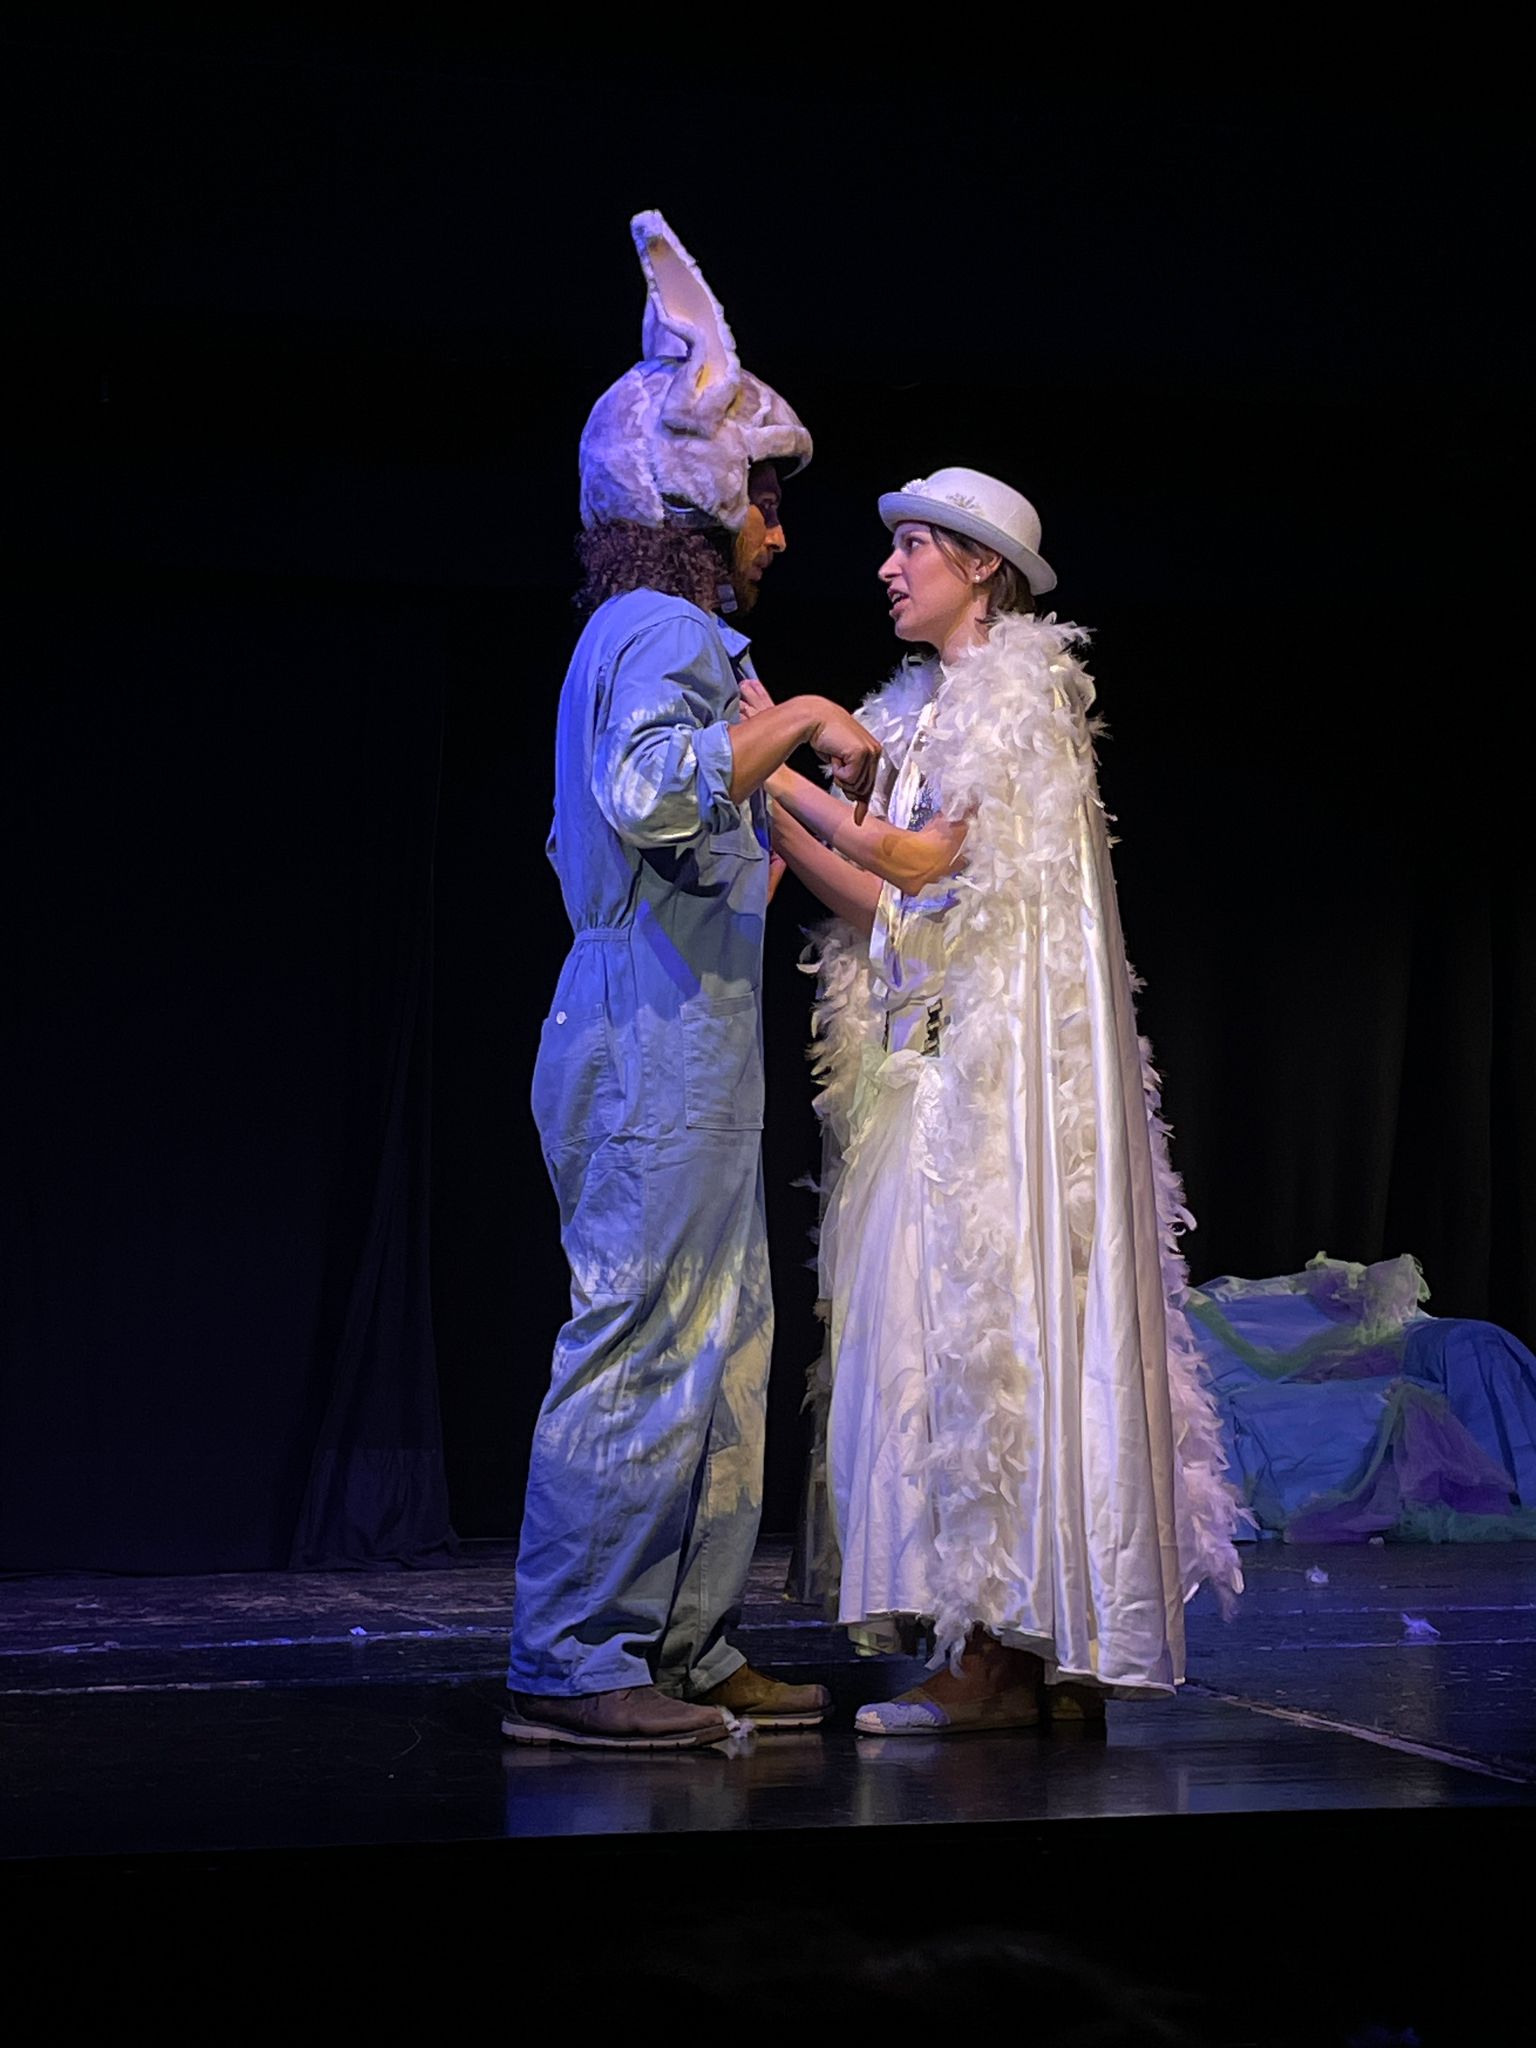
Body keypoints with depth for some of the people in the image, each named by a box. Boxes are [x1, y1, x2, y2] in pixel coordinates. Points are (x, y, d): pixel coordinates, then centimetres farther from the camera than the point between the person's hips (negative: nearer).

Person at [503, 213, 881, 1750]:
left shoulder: (634, 640, 21)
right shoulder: (665, 636, -10)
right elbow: (651, 794, -28)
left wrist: (786, 835, 31)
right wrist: (799, 723, -17)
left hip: (674, 1036, 10)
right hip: (659, 1037, -10)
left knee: (720, 1335, 11)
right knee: (643, 1342, -8)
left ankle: (684, 1648, 15)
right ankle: (569, 1662, -3)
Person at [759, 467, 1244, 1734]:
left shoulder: (1018, 689, -3)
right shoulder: (922, 709, 21)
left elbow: (923, 858, -11)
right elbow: (877, 900, 13)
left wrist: (782, 775, -5)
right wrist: (771, 797, 6)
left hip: (1006, 1054, -8)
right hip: (931, 1058, 8)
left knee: (989, 1313, -11)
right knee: (948, 1326, 2)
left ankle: (1010, 1654, -10)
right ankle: (1005, 1651, 3)